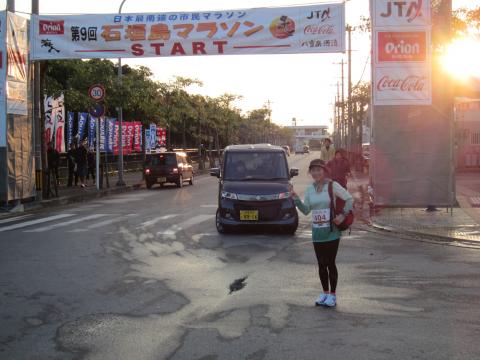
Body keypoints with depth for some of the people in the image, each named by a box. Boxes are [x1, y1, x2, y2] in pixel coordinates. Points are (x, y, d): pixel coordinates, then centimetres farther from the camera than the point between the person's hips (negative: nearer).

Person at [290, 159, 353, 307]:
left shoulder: (332, 186, -7)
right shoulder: (310, 189, 8)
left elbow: (349, 199, -6)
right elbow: (306, 210, 7)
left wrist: (343, 215, -16)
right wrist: (295, 198, -4)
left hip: (331, 232, -5)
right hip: (317, 232, 5)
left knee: (330, 263, 1)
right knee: (321, 264, 11)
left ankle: (332, 294, 12)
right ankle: (325, 292, 24)